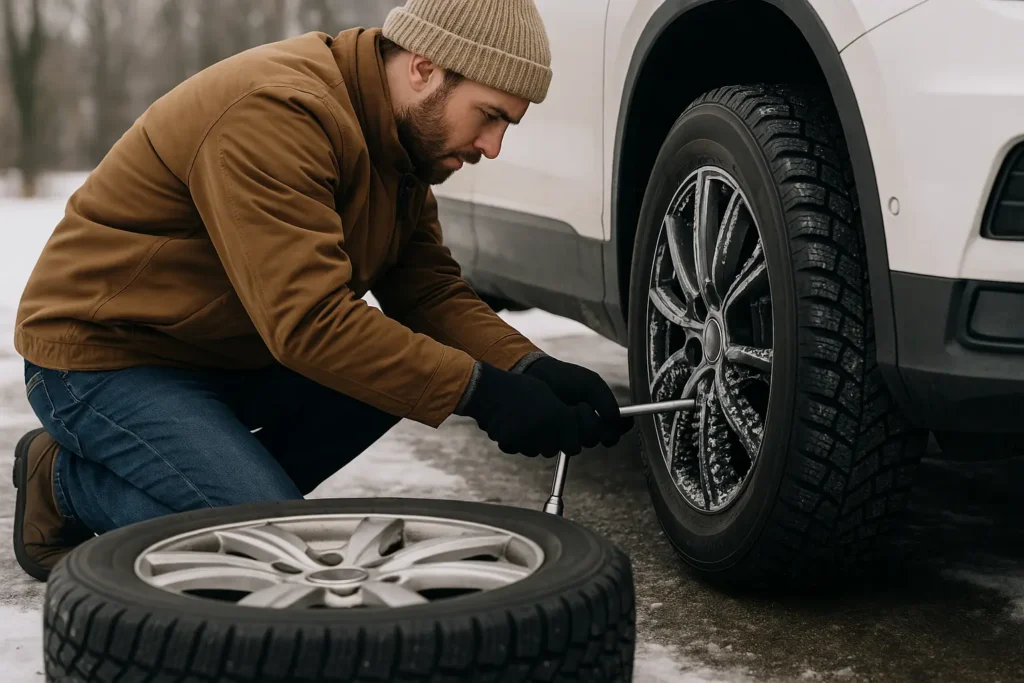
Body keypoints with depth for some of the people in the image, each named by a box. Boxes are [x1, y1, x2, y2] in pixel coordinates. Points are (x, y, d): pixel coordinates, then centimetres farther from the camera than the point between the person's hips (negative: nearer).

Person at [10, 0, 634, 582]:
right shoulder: (275, 113, -29)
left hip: (231, 353, 9)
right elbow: (309, 319, -35)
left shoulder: (402, 136, 2)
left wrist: (526, 370, -18)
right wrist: (478, 392, -35)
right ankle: (66, 482, 0)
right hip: (102, 356, -9)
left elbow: (429, 288, -1)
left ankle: (237, 489, 3)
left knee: (400, 369, -9)